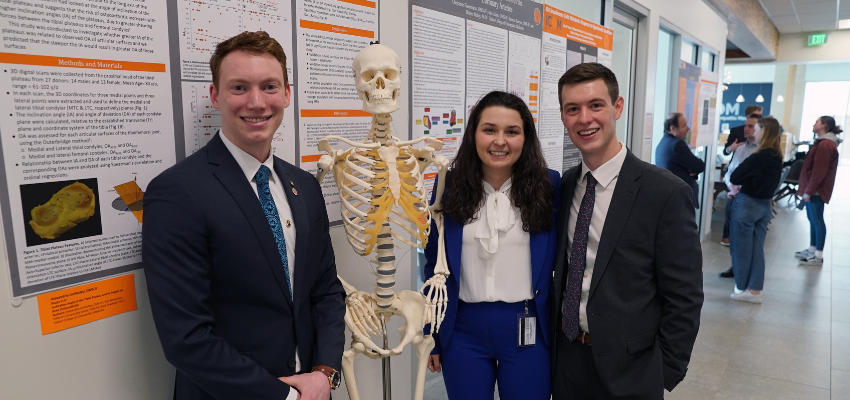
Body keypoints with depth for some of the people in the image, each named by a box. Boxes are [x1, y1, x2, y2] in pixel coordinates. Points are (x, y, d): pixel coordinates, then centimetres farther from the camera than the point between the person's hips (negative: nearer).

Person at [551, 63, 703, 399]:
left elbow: (684, 298, -11)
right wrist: (552, 341, 5)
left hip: (628, 370, -4)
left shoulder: (666, 192, -15)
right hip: (565, 358, 5)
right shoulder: (564, 186, 1)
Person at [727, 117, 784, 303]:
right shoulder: (777, 157, 4)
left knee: (741, 248, 7)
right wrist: (741, 190, 8)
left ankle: (742, 288, 17)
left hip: (748, 204, -7)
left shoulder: (757, 157, -21)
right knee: (757, 248, 11)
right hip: (765, 205, 7)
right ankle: (754, 290, 15)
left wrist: (741, 183, 5)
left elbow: (734, 178, -15)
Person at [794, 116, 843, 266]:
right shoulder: (823, 142, 15)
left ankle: (818, 256, 2)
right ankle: (812, 250, 24)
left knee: (817, 221, -4)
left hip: (816, 190, -10)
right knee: (813, 220, 15)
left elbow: (818, 172, -22)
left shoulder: (825, 145, -19)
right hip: (813, 189, 10)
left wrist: (809, 191, -19)